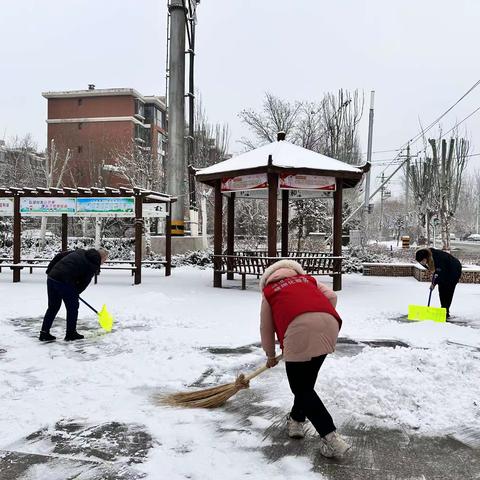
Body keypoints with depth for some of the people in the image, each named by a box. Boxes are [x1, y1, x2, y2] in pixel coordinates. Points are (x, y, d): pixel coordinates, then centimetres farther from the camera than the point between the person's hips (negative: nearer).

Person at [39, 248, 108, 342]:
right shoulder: (94, 265, 0)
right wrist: (75, 293, 12)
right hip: (65, 281, -7)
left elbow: (59, 255, 18)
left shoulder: (80, 251, 19)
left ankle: (44, 333, 23)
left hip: (51, 277, 7)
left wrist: (50, 270, 22)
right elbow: (84, 282, 0)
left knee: (52, 307, 19)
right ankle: (71, 333, 19)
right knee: (72, 307, 11)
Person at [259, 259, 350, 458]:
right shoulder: (308, 280, 34)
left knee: (301, 388, 8)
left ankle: (330, 438, 0)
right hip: (329, 323, 4)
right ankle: (297, 420, 37)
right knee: (307, 380, 25)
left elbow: (266, 329, 31)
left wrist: (271, 356, 43)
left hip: (300, 328, -4)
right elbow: (331, 296, 19)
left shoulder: (269, 291, 27)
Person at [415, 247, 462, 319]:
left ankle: (446, 312, -9)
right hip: (445, 270, 8)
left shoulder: (437, 257, -38)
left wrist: (434, 283, -20)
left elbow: (442, 274, -28)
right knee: (441, 290, 4)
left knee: (448, 291, -11)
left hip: (454, 270, -8)